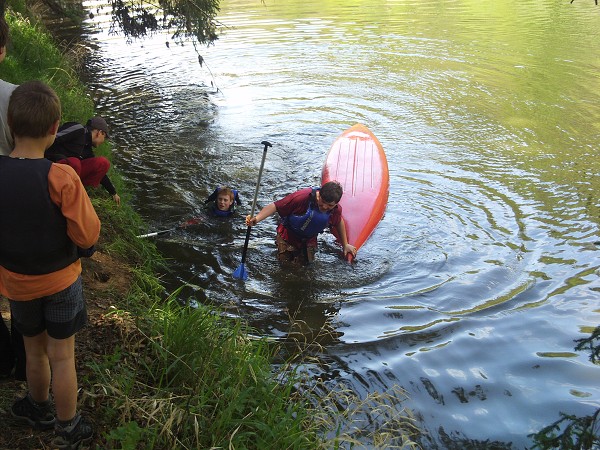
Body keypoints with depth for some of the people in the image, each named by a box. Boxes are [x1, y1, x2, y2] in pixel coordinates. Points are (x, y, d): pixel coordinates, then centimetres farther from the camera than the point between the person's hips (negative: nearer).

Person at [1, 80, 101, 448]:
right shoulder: (60, 178, -25)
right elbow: (88, 237, -21)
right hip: (60, 280, -3)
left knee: (35, 350, 23)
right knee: (62, 356, 12)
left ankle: (39, 408, 46)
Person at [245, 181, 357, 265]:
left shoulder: (336, 210, -21)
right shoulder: (303, 197, -38)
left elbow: (339, 223, 4)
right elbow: (275, 206, -37)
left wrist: (345, 245, 13)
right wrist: (256, 219, -49)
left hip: (309, 239, 4)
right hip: (289, 234, -3)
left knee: (305, 263, 10)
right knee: (284, 261, 7)